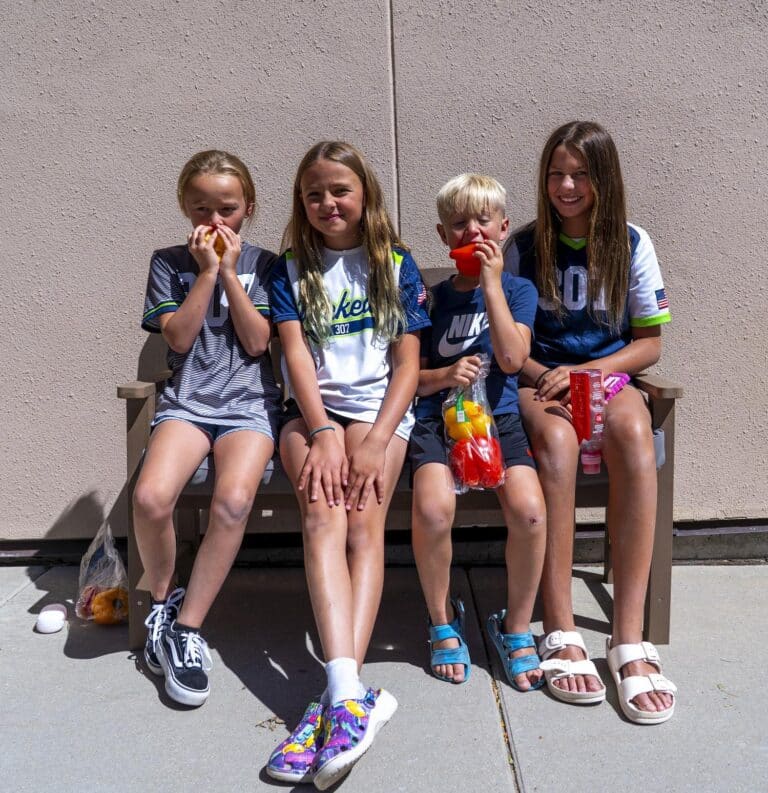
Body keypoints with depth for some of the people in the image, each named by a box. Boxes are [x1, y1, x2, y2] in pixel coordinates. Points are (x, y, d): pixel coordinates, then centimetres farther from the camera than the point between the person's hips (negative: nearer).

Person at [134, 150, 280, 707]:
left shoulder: (262, 264, 10)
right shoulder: (169, 263, 12)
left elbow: (257, 342, -2)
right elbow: (179, 338, -1)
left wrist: (229, 271, -4)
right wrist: (208, 270, -4)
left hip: (249, 403, -1)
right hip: (187, 400, 1)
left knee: (233, 500, -30)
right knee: (150, 496, -27)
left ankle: (186, 627, -11)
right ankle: (163, 600, 4)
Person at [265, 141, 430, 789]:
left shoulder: (397, 265, 10)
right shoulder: (292, 270, 12)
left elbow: (408, 363, 2)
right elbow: (296, 354, -1)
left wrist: (377, 439, -13)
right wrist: (324, 433, -17)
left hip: (380, 407, 0)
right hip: (312, 409, 1)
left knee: (365, 519, -26)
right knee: (323, 516, -27)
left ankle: (341, 695, -32)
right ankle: (351, 694, -37)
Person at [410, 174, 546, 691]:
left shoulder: (518, 290, 8)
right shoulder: (433, 297, 10)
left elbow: (512, 358, -10)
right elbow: (414, 375, 10)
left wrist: (490, 282, -8)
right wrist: (447, 374, -12)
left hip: (499, 417, 0)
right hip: (438, 418, 0)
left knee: (529, 509, -27)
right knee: (433, 507, -29)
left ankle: (516, 626, 1)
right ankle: (443, 620, 0)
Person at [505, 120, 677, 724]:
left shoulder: (632, 244, 7)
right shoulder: (523, 247, 5)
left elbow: (650, 342, 7)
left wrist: (587, 372, -10)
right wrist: (548, 379, -14)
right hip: (537, 382, -1)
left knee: (634, 432, -35)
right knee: (556, 437, -37)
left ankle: (629, 637, -33)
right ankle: (560, 632, -33)